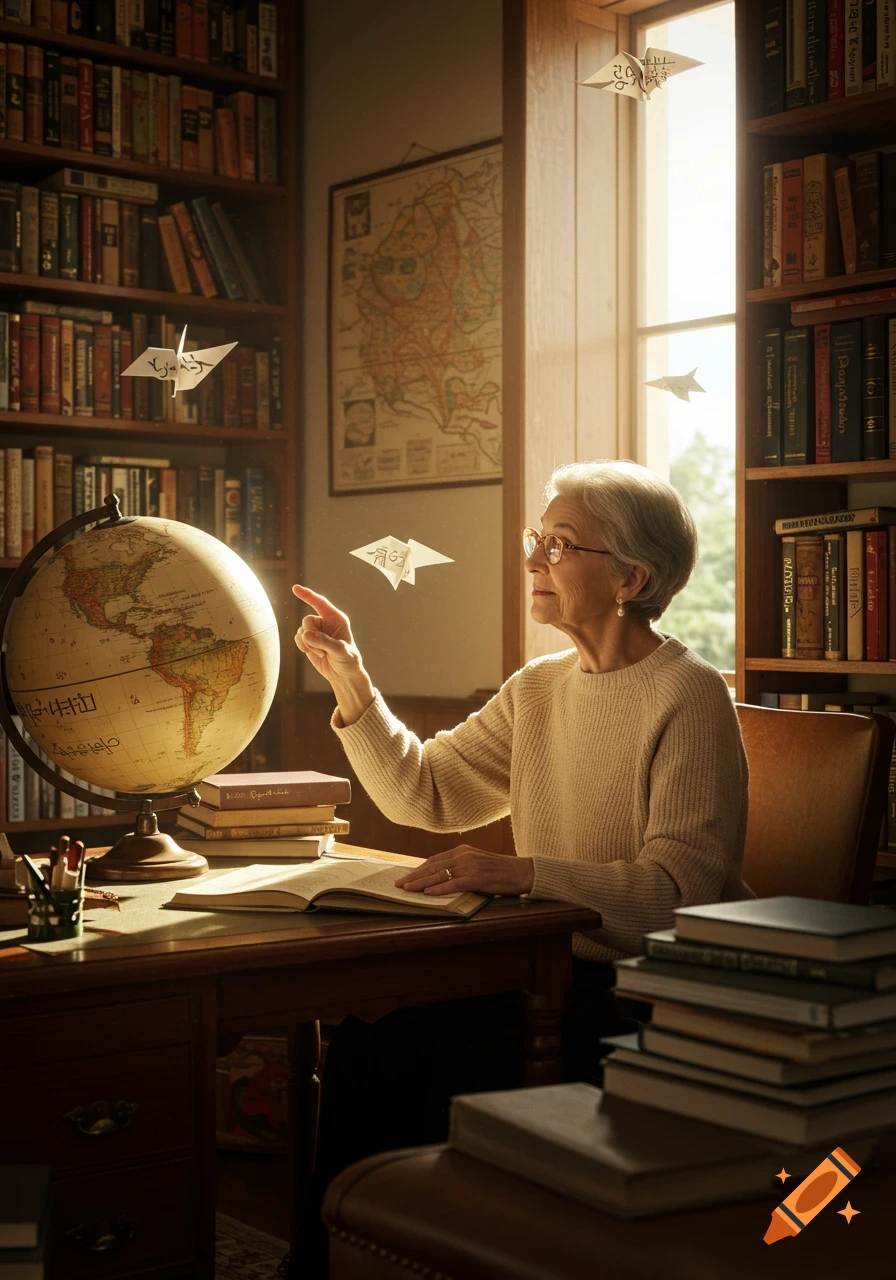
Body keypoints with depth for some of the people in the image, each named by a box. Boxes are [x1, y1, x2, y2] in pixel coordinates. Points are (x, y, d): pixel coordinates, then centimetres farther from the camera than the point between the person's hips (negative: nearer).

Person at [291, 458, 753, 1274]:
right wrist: (350, 681, 0)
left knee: (469, 1069, -24)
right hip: (559, 969, 7)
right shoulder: (539, 689, 11)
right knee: (371, 1038, -11)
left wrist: (522, 872, -32)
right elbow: (424, 792, 12)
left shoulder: (688, 698, -13)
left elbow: (677, 890, -21)